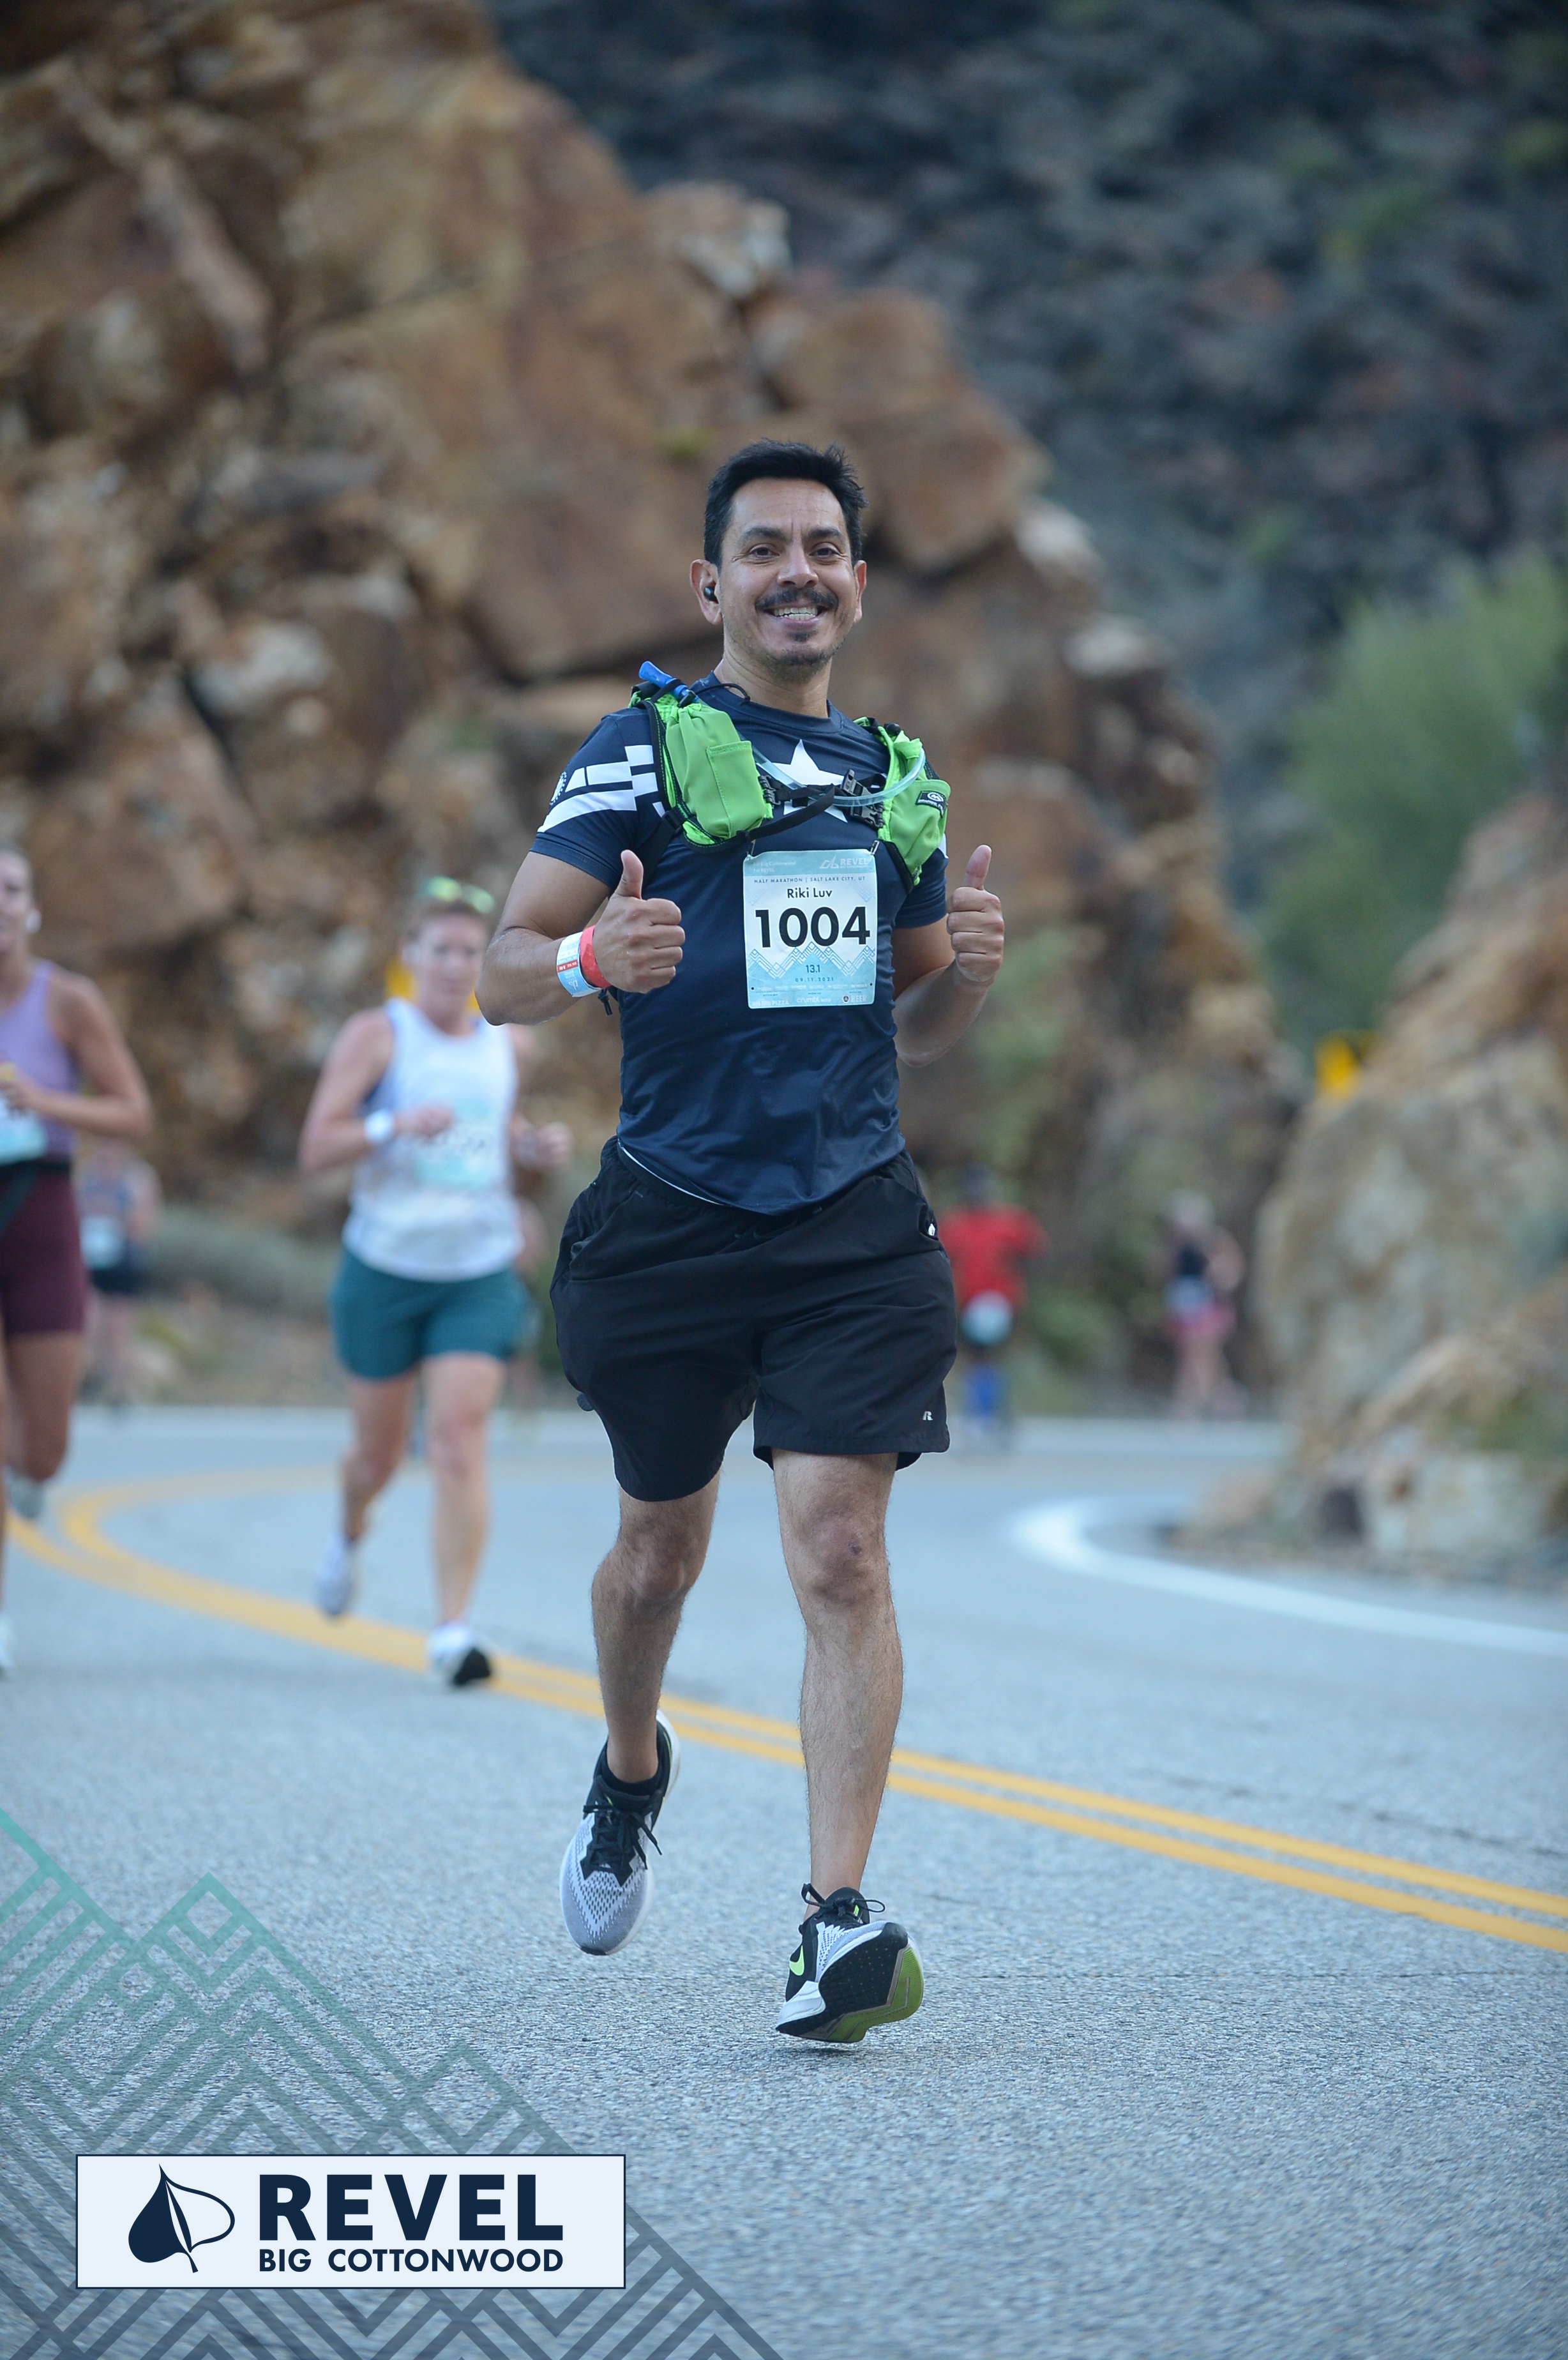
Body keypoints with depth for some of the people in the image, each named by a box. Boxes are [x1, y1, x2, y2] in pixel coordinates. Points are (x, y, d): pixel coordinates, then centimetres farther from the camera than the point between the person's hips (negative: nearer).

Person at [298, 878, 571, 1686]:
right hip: (385, 1270, -1)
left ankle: (452, 1629, -16)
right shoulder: (375, 1036, -4)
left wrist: (537, 1147, 4)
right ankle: (351, 1531, 48)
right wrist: (395, 1125, -26)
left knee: (459, 1443, -13)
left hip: (482, 1275, 2)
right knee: (380, 1449, 12)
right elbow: (315, 1147, -10)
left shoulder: (506, 1044, 8)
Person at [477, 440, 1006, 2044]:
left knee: (839, 1554, -11)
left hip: (855, 1222, 2)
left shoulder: (897, 776, 13)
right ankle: (630, 1775, 45)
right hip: (672, 1217, -2)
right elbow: (502, 977, -6)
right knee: (663, 1544, 15)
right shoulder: (645, 748, -1)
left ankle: (837, 1921, -14)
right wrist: (594, 958, -28)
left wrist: (969, 968, -1)